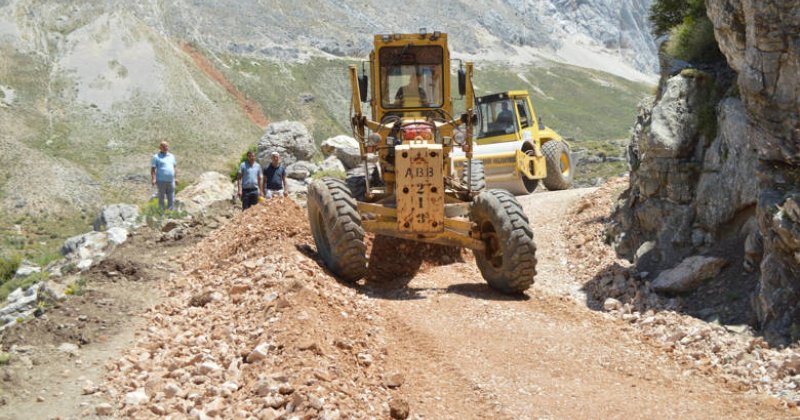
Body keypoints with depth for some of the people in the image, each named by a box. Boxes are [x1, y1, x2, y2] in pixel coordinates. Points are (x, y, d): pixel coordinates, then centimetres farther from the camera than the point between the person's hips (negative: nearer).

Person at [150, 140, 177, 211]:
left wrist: (176, 178, 13)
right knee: (161, 198, 1)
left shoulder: (171, 156, 15)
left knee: (171, 199, 6)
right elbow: (153, 169, -7)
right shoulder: (156, 157, -2)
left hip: (171, 181, 5)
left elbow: (175, 167, 19)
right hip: (161, 181, -5)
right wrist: (153, 179, -16)